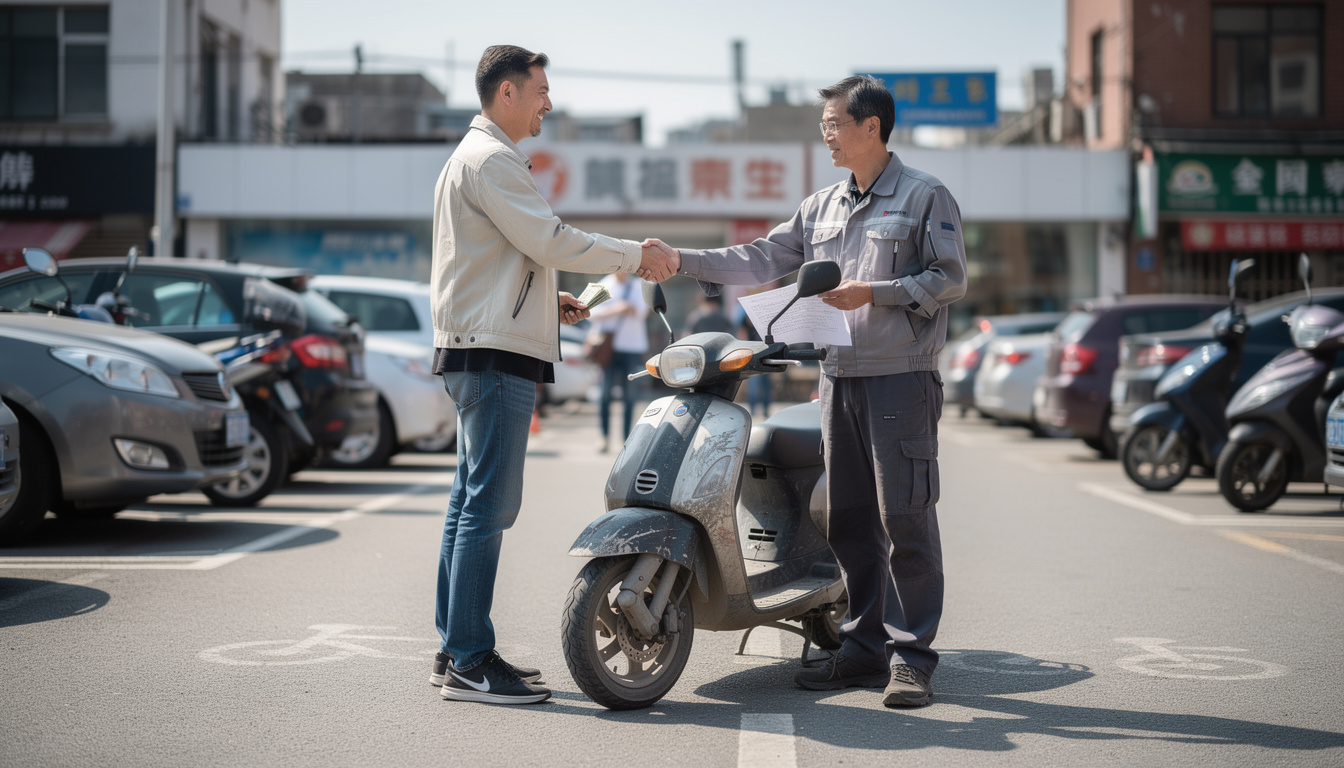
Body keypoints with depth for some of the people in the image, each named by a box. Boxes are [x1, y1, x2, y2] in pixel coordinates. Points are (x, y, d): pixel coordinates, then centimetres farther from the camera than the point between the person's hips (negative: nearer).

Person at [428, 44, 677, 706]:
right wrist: (635, 255, -7)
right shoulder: (491, 159, -10)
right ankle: (469, 662, -10)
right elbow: (549, 241, -16)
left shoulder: (472, 157, 24)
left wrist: (546, 300, 18)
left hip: (475, 350, 11)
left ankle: (456, 650, 16)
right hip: (495, 353, -11)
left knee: (470, 502, 11)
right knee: (489, 503, -11)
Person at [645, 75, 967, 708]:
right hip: (839, 378, 7)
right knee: (849, 518, 8)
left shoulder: (925, 197, -1)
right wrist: (683, 260, 6)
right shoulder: (821, 208, 18)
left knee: (904, 517, -8)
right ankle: (863, 648, 16)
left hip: (901, 378, -7)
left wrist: (874, 292, -16)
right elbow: (763, 260, 15)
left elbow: (951, 278, -7)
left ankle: (911, 655, -3)